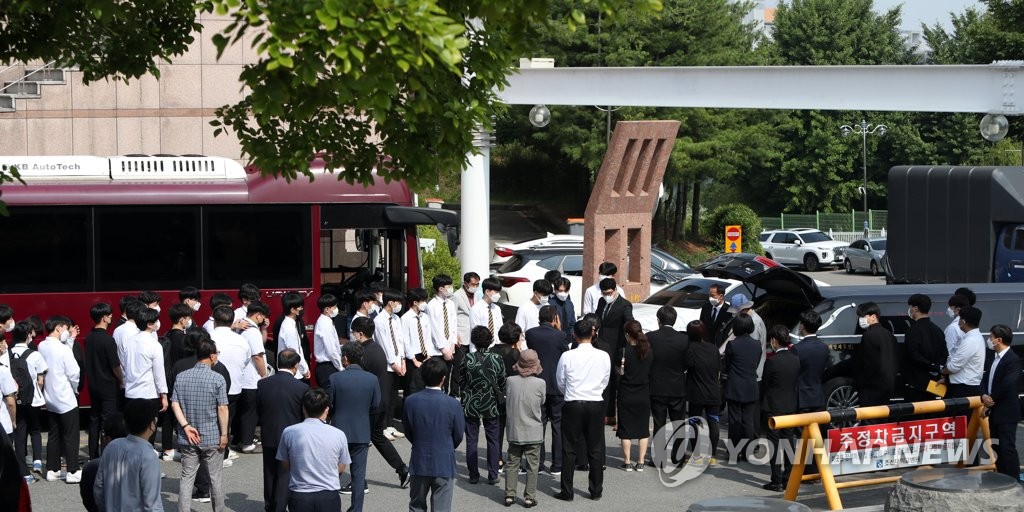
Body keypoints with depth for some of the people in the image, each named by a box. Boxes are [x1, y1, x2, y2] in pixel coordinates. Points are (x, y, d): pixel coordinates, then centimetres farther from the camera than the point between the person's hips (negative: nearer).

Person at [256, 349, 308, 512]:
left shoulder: (262, 384, -8)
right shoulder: (302, 388, -17)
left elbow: (258, 410, 2)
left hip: (268, 437, 3)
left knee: (269, 473, 19)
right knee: (285, 474, 6)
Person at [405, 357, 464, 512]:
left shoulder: (411, 401, -9)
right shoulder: (452, 404, -15)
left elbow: (408, 432, 2)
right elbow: (458, 436, -3)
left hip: (419, 463, 2)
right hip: (444, 464, -2)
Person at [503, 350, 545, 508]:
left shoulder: (510, 381, -8)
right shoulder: (540, 383, -14)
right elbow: (542, 403, 2)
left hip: (514, 431, 2)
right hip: (534, 432, -2)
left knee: (512, 463, 13)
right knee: (532, 465, 7)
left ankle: (509, 495, 13)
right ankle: (529, 497, 9)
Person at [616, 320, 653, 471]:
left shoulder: (624, 351, -14)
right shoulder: (648, 351, -3)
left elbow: (620, 372, -7)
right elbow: (652, 371, 7)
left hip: (626, 395, -3)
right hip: (644, 395, 3)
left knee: (626, 430, 5)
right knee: (643, 430, 9)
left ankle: (627, 462, 7)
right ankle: (640, 462, 10)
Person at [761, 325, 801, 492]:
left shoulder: (772, 362, -17)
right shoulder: (796, 359, 2)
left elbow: (764, 384, -7)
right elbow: (798, 383, 8)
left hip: (773, 408, -6)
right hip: (791, 407, 6)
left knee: (774, 444, -1)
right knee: (788, 443, 11)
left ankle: (777, 481, -1)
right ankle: (788, 479, 15)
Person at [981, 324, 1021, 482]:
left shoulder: (1012, 360, -15)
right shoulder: (995, 358, 13)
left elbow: (1007, 386, -21)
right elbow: (986, 380, 14)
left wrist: (990, 402, -12)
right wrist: (984, 396, -7)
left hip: (1006, 414, -9)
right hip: (995, 412, 9)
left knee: (1007, 448, -9)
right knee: (997, 447, 13)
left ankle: (1013, 482, -5)